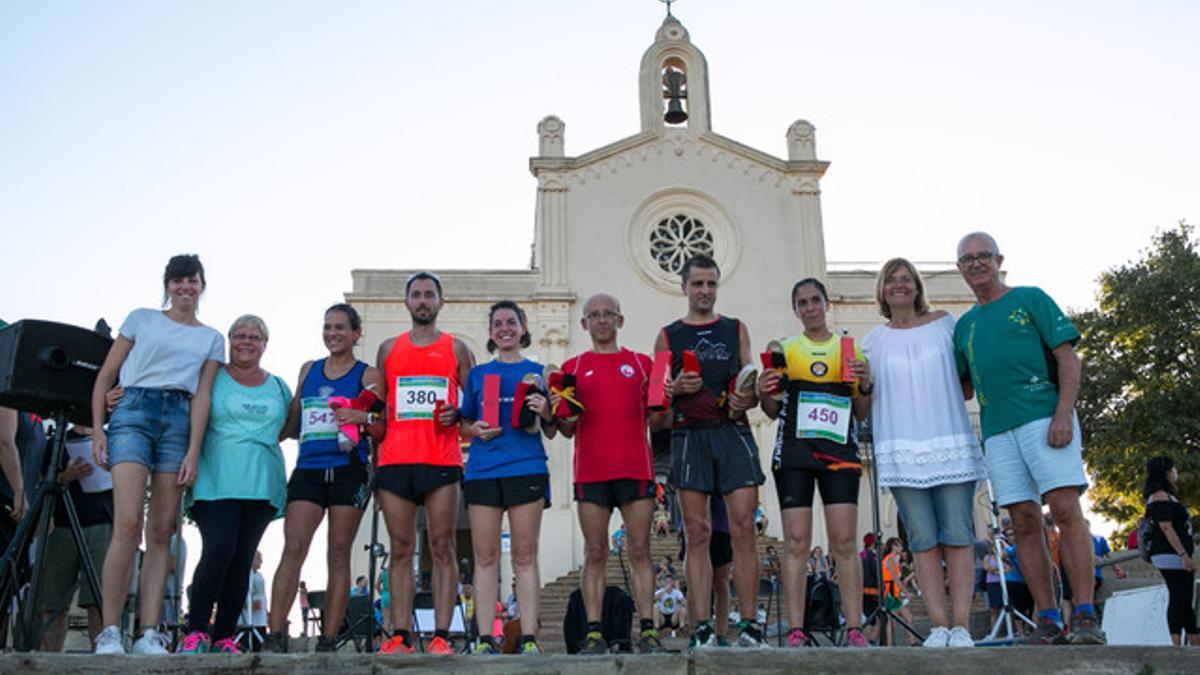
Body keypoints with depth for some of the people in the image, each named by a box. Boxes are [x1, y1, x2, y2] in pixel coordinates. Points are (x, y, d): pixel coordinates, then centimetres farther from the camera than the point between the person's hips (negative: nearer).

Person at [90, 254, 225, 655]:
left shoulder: (211, 339, 18)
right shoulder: (141, 319, 14)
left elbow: (202, 396, 8)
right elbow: (105, 377, 11)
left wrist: (193, 452, -3)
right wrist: (97, 429, -1)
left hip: (180, 420, 2)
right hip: (133, 411, -2)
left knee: (162, 533, -2)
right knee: (128, 524, -17)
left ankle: (149, 634, -3)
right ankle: (110, 631, -13)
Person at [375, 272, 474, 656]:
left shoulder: (456, 349, 12)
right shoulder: (389, 349, 17)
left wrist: (457, 414, -7)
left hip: (441, 461, -2)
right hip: (395, 460, 2)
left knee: (442, 547, -3)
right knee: (401, 548, 2)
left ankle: (441, 636, -3)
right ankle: (400, 635, 4)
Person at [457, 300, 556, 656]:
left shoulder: (537, 372, 11)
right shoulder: (478, 374, 15)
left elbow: (551, 433, 12)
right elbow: (463, 426, 18)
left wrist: (546, 414, -9)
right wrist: (476, 430, -4)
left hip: (526, 469, -2)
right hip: (482, 470, 2)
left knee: (525, 556, -2)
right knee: (485, 556, 1)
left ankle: (529, 637, 0)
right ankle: (485, 639, 3)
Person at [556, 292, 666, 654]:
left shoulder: (641, 363, 14)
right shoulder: (573, 367, 13)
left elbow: (654, 418, 13)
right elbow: (568, 430, 13)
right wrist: (561, 416, -8)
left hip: (636, 469, 0)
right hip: (590, 471, 0)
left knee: (639, 550, -1)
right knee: (595, 553, 0)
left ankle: (647, 629, 2)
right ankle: (593, 633, 2)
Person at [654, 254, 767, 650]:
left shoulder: (736, 330, 17)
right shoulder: (668, 336, 13)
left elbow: (751, 386, 13)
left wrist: (746, 400, -8)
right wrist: (676, 389, -11)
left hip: (733, 432, 1)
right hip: (689, 436, -1)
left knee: (743, 529, -5)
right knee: (697, 534, -2)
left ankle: (749, 625, 0)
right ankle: (702, 627, 0)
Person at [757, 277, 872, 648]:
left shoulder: (850, 349, 15)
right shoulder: (785, 349, 14)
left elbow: (862, 412, 14)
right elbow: (773, 411, 13)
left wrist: (865, 386, -5)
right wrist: (763, 394, -8)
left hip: (838, 448, 0)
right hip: (794, 450, 0)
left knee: (844, 542, -7)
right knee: (796, 541, -5)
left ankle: (854, 629, -4)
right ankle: (796, 631, -5)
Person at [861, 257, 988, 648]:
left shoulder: (945, 324, 11)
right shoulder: (874, 340, 13)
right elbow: (866, 396, 16)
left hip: (951, 444, 0)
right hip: (902, 450, 1)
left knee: (958, 535, -5)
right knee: (923, 539, -3)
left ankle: (961, 625, -4)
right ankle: (939, 626, -1)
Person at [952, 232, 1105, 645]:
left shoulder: (1030, 299, 8)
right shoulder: (964, 325, 21)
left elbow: (1068, 357, 0)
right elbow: (963, 388, 25)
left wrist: (1064, 414, -13)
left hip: (1045, 418, -4)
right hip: (998, 430, 5)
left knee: (1066, 510, -13)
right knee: (1025, 524, 1)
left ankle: (1086, 617, -10)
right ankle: (1048, 622, 4)